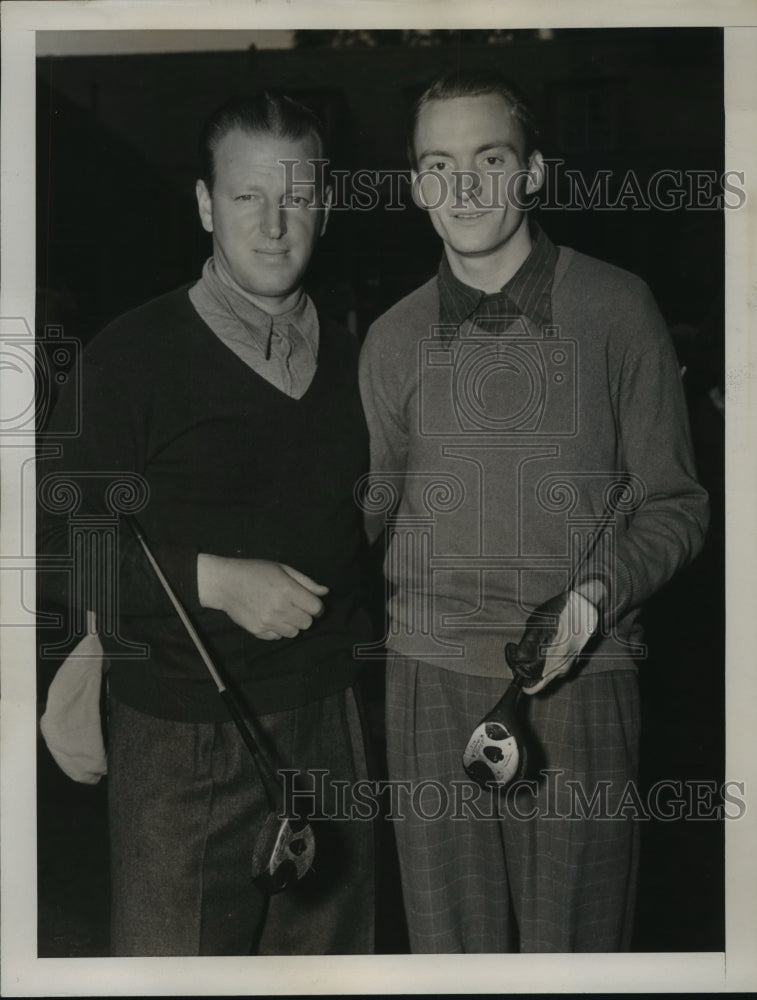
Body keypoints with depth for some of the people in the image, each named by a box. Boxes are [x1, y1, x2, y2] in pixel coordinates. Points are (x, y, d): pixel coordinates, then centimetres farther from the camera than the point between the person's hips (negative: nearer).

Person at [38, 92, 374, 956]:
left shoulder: (350, 359, 10)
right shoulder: (133, 356, -7)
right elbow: (57, 544, -11)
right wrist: (214, 581, -19)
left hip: (328, 727, 5)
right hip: (185, 746, -5)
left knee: (328, 958, 15)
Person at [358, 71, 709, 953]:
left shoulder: (616, 309, 0)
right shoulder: (394, 341, 8)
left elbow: (673, 502, 3)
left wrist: (596, 593, -12)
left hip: (582, 681, -1)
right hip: (432, 679, 2)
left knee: (574, 934, 6)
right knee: (450, 936, 10)